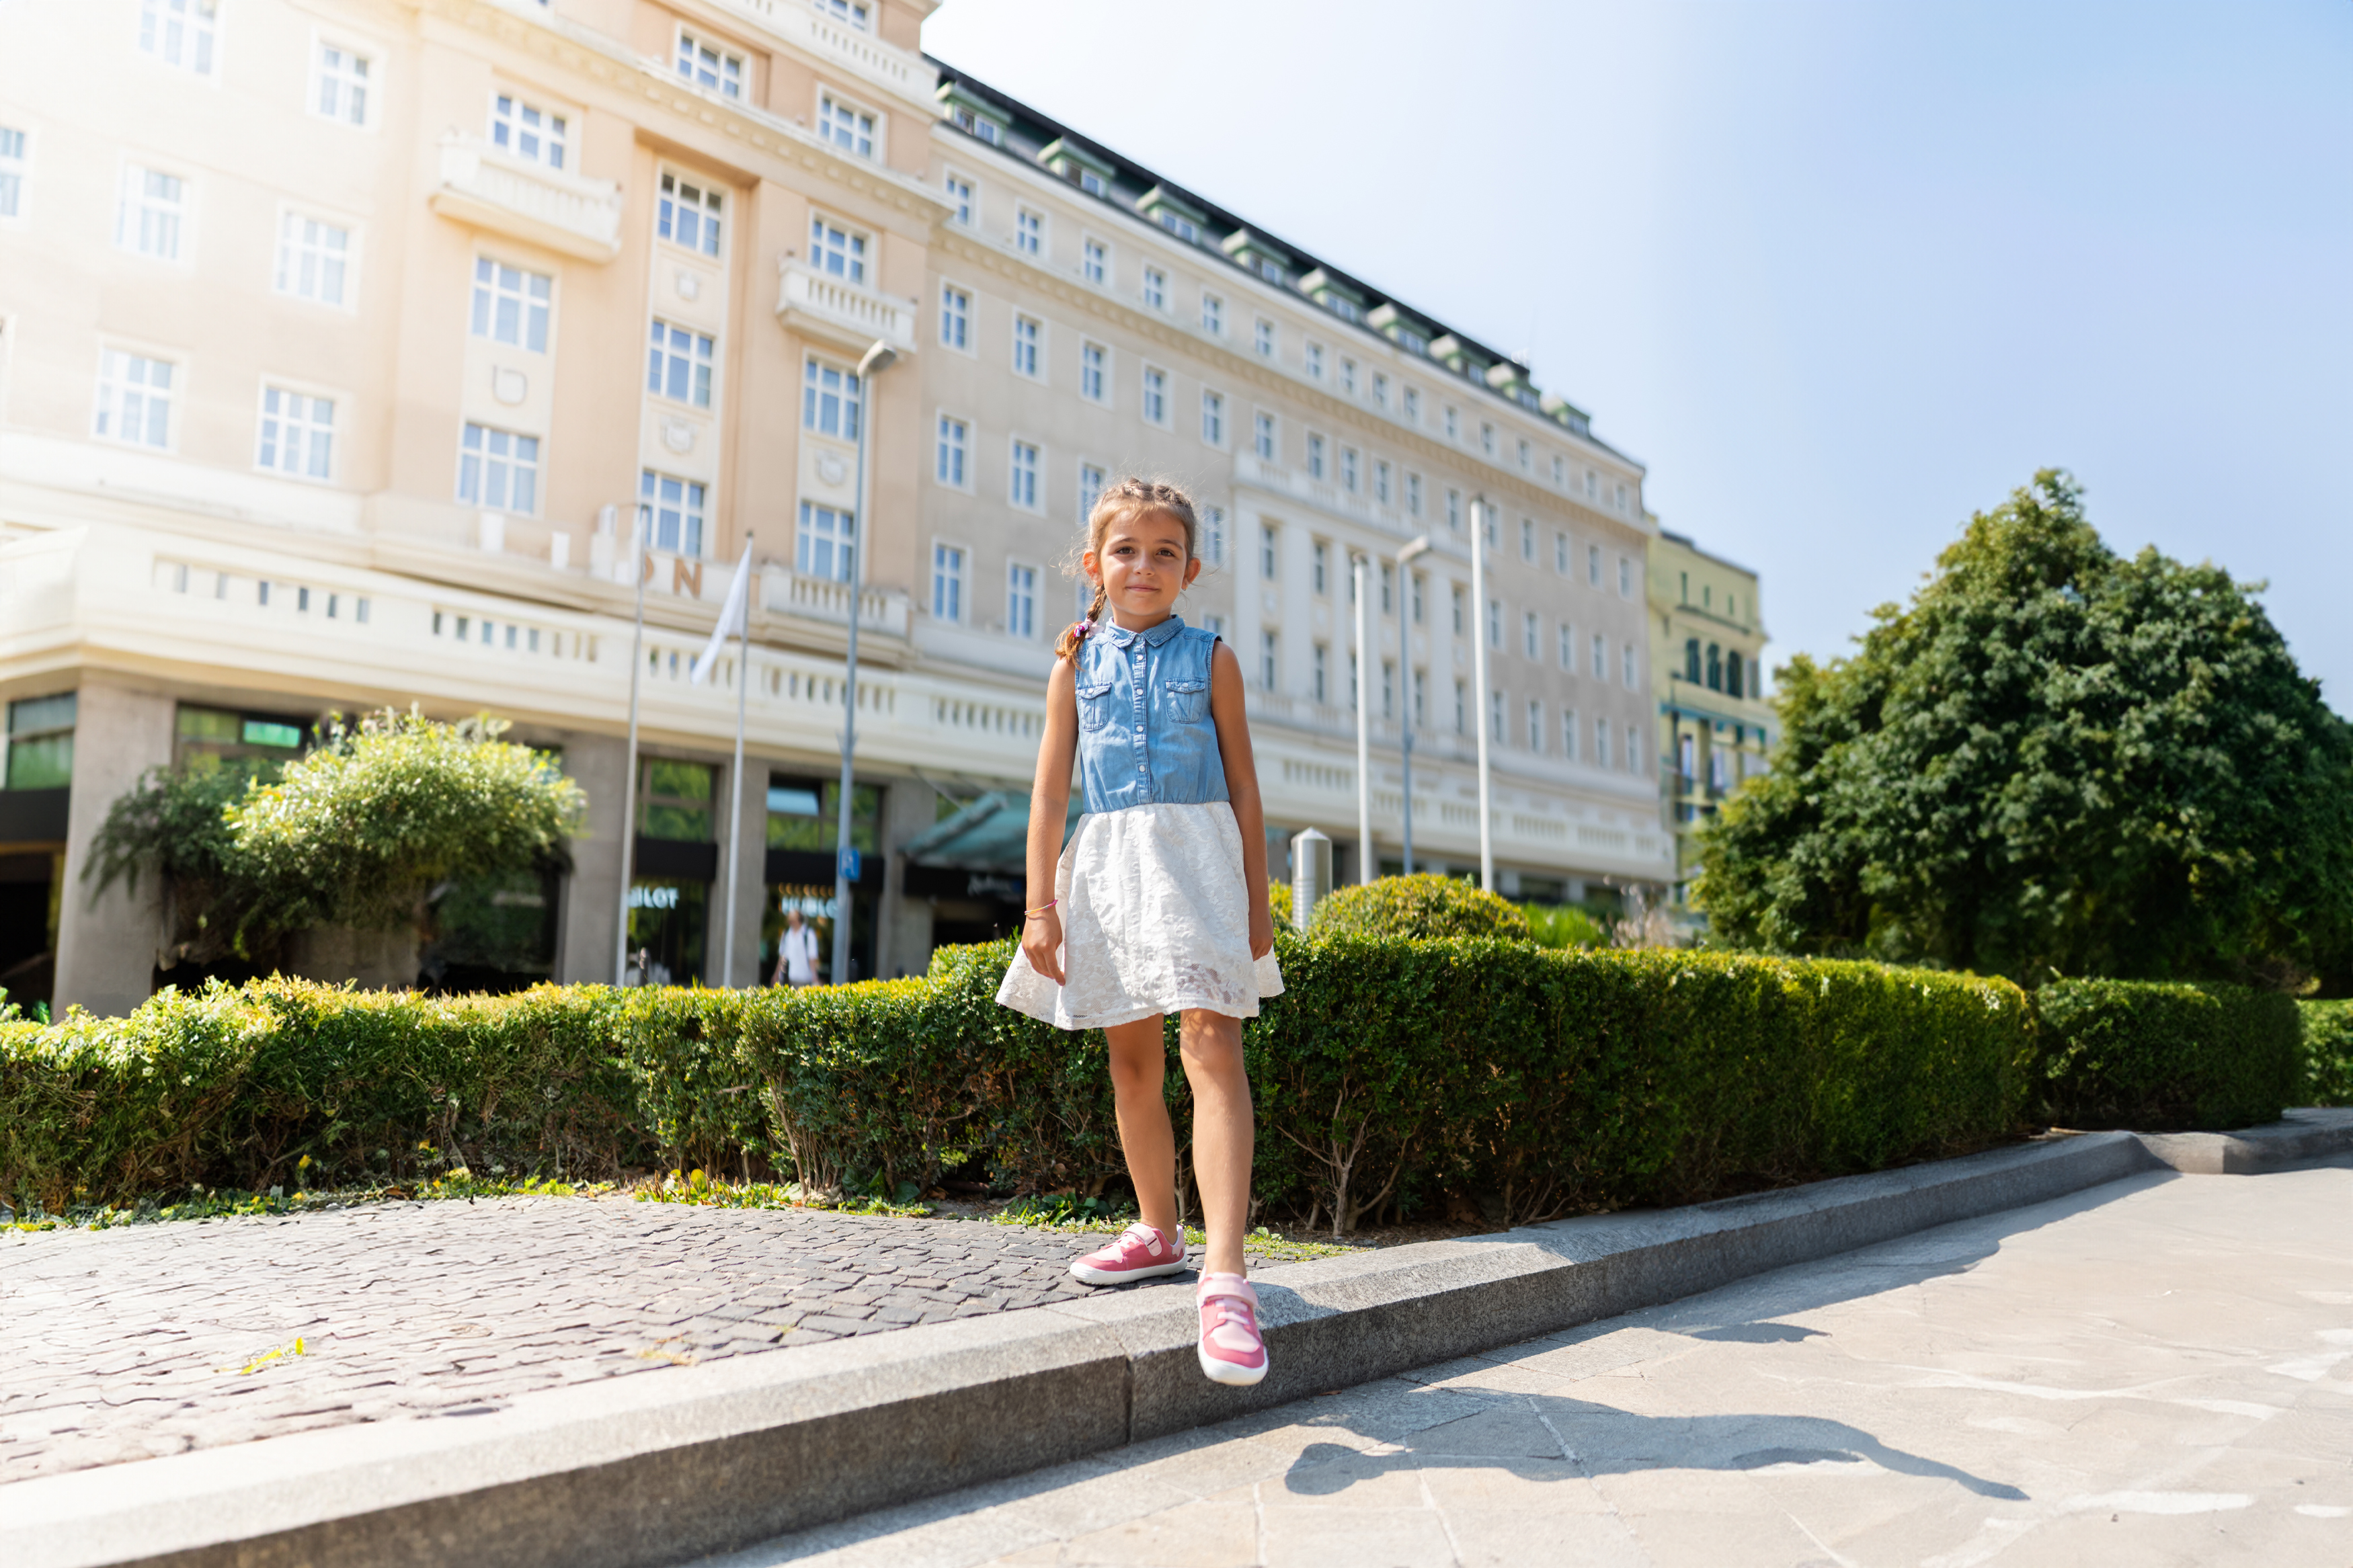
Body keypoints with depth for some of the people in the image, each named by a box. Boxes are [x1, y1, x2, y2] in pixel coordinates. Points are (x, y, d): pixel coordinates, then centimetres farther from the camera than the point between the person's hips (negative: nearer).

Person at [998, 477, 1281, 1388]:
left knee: (1211, 1041, -18)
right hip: (1107, 860, 3)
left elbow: (1244, 787, 7)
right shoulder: (1076, 665, 11)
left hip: (1196, 852, -3)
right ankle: (1158, 1231, 29)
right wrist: (1041, 903, 1)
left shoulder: (1210, 659, 7)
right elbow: (1049, 793, 8)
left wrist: (1256, 899, 2)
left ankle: (1226, 1277, -25)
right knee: (1130, 1056, 10)